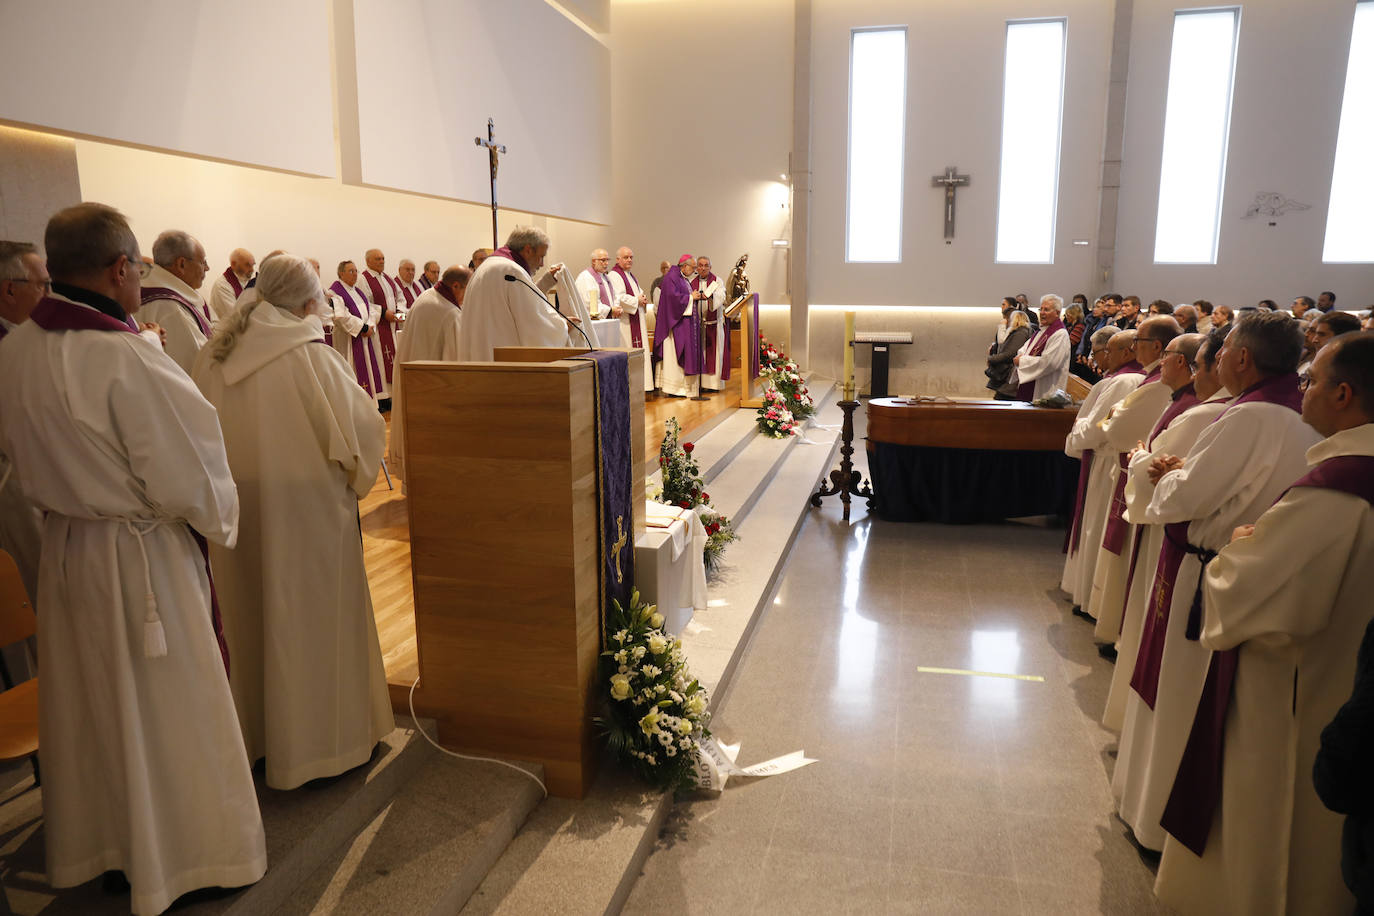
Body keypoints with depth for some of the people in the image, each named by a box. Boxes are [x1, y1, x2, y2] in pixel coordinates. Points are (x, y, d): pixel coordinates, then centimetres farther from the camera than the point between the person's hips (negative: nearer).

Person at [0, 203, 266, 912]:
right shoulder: (126, 358, -26)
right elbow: (186, 475, -22)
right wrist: (218, 518, -3)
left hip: (62, 545, 8)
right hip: (140, 555, -7)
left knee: (83, 701, 23)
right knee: (163, 709, 9)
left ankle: (84, 845, 42)